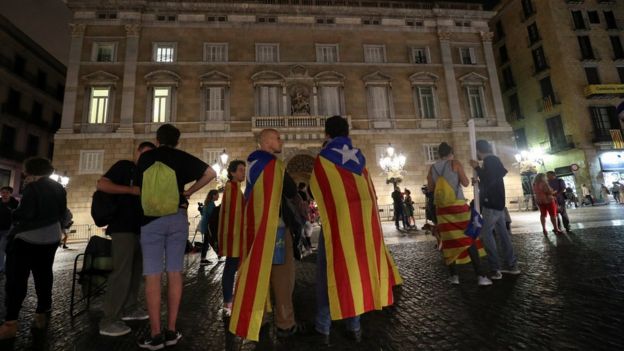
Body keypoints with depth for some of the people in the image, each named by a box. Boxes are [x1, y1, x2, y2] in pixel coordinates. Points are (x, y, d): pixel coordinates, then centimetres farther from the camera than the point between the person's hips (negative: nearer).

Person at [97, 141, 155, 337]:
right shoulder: (124, 166, -1)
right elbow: (101, 185, -12)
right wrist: (131, 190, -18)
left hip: (139, 228, 8)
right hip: (123, 227, -8)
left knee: (136, 271, 12)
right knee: (122, 272, -9)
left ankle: (130, 308, 24)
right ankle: (108, 320, 0)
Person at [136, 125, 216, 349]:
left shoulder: (145, 157, 7)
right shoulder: (182, 157, 5)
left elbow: (140, 188, 14)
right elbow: (210, 174, -3)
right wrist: (188, 192, 3)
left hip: (151, 218, 0)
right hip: (178, 217, 1)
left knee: (152, 275, 2)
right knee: (174, 273, 5)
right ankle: (171, 331, 12)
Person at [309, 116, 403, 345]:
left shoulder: (323, 157, -1)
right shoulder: (359, 157, 12)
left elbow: (316, 190, 7)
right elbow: (369, 190, 15)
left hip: (337, 219, -4)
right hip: (364, 219, 5)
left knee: (330, 271, 7)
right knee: (357, 268, 14)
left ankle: (323, 328, 15)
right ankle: (354, 326, 23)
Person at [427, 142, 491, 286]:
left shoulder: (432, 168, 8)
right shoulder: (455, 163, -1)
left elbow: (430, 187, 14)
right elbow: (465, 183, -2)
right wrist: (460, 176, 16)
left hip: (442, 208, 3)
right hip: (458, 205, -3)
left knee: (449, 240, 8)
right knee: (469, 239, 2)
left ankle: (454, 275, 12)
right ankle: (480, 276, 2)